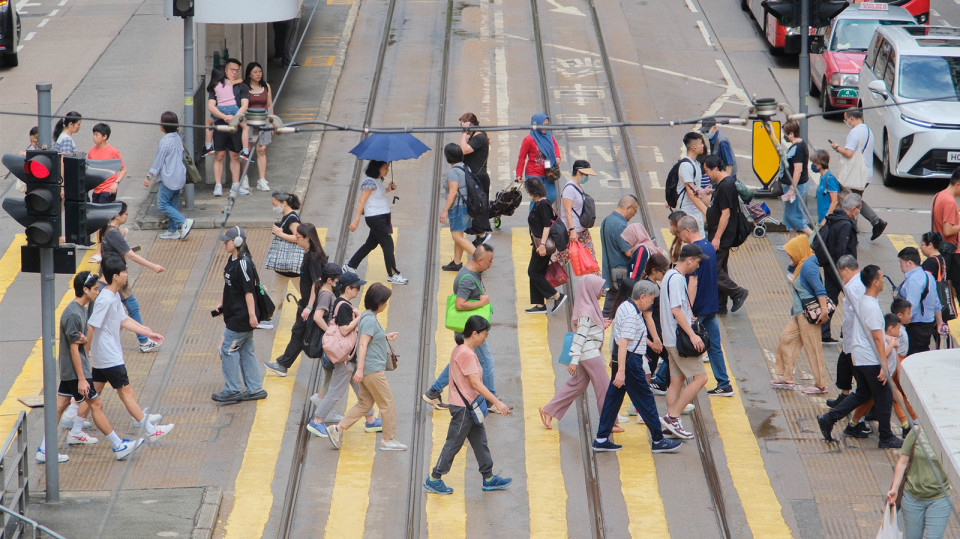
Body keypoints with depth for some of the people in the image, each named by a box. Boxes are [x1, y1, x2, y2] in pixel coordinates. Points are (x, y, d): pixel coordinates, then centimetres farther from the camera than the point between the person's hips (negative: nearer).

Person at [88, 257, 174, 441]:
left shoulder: (115, 296, 8)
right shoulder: (105, 300, -24)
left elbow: (124, 320, 16)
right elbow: (91, 328, -24)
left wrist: (149, 333, 15)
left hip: (100, 357, 10)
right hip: (109, 357, -10)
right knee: (125, 391, 0)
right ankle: (150, 430, 8)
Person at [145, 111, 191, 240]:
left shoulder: (165, 141, -20)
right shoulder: (178, 139, 7)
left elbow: (158, 161, -16)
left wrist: (149, 177, -7)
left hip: (168, 178, -9)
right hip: (179, 178, 9)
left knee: (162, 204, -2)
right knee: (172, 204, 15)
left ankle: (184, 222, -12)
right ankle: (173, 231, 17)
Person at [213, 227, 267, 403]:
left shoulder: (243, 263, -21)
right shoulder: (232, 260, 9)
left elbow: (249, 291, -22)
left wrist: (252, 315, -22)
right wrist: (222, 303, 23)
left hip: (241, 317, -10)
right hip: (234, 314, 10)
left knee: (228, 350, -3)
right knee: (246, 351, 14)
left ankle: (232, 391, 5)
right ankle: (255, 389, 20)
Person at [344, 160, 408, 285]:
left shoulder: (378, 180, 10)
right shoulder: (369, 182, -18)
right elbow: (361, 201, -19)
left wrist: (388, 189, 7)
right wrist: (356, 220, -22)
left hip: (383, 217, 10)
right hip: (375, 218, -10)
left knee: (371, 244, 17)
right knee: (388, 244, -6)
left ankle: (350, 267, 27)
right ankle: (392, 275, 1)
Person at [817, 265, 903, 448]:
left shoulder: (861, 301, 9)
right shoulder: (872, 307, -21)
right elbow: (877, 338, -23)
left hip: (859, 357, 9)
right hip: (871, 361, -9)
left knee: (862, 394, 19)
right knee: (883, 397, 2)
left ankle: (828, 419, 15)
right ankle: (886, 438, 10)